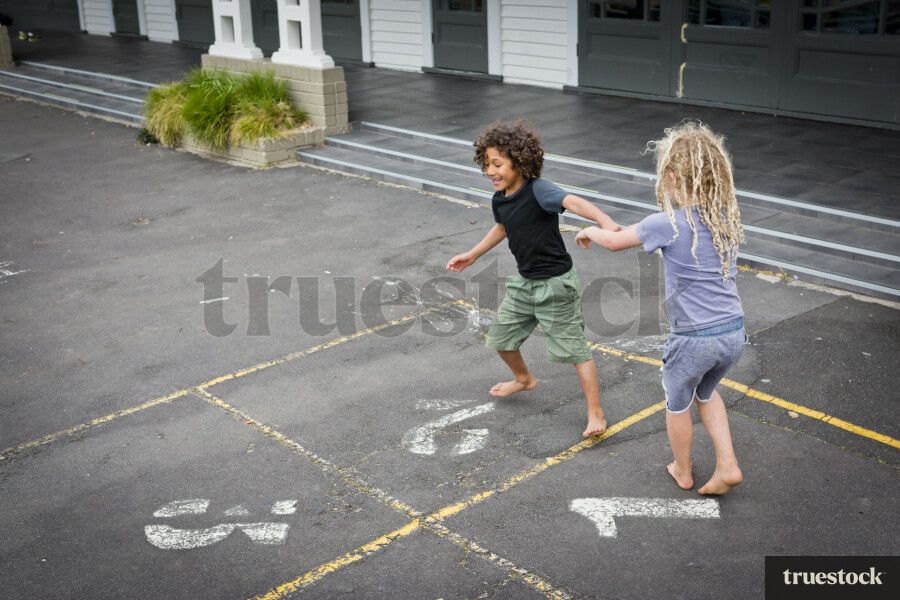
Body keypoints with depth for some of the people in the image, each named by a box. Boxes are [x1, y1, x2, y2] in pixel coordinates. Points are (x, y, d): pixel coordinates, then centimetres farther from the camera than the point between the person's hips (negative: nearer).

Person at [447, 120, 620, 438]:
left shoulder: (537, 190, -24)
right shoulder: (499, 200, 0)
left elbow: (573, 202, -41)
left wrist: (605, 221, -59)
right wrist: (473, 255, 31)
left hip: (555, 284, -8)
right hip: (524, 282, 8)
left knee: (574, 348, -3)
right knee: (500, 336, 19)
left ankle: (595, 414, 7)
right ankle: (523, 379, 48)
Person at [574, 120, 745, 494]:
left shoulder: (667, 224, -16)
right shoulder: (726, 217, 0)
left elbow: (614, 242, 0)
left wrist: (589, 232, 20)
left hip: (694, 338, -6)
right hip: (734, 333, 6)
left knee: (677, 403, 22)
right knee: (705, 392, 32)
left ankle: (682, 472, 40)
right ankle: (727, 465, 26)